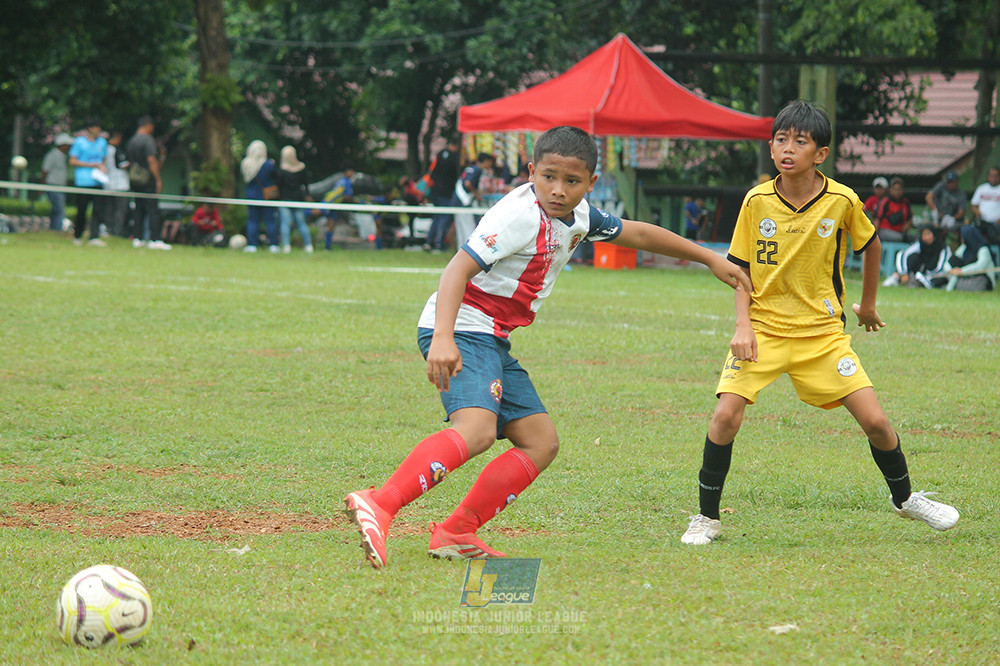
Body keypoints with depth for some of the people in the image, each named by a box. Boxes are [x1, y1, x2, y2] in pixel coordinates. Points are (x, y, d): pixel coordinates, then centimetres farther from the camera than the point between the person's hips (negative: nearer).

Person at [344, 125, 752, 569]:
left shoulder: (576, 215, 10)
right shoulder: (521, 216, -18)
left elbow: (634, 233, 26)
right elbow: (460, 267, -26)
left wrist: (709, 258, 34)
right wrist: (442, 339, -39)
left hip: (492, 342, 10)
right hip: (461, 331, -10)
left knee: (540, 442, 8)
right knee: (476, 429, -32)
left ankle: (456, 534, 2)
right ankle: (378, 505, -45)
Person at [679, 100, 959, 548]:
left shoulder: (842, 202, -9)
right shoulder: (757, 201, -8)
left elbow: (871, 245, 11)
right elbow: (741, 267, 1)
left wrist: (868, 306, 21)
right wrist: (743, 325, -12)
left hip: (822, 332, 0)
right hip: (763, 329, 0)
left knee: (875, 421, -4)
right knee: (726, 415, -19)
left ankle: (905, 498, 24)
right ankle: (707, 517, -3)